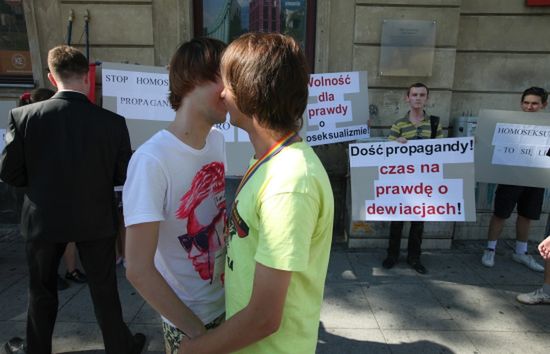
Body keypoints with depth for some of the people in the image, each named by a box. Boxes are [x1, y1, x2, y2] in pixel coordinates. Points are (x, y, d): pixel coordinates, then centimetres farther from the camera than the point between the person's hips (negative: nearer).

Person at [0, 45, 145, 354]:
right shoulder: (113, 121, -15)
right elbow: (123, 175, -8)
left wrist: (42, 181, 11)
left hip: (44, 219, 1)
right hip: (96, 220, 0)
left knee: (42, 290, 22)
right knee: (104, 288, 15)